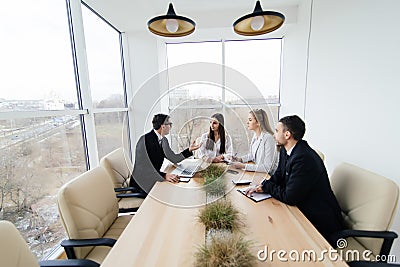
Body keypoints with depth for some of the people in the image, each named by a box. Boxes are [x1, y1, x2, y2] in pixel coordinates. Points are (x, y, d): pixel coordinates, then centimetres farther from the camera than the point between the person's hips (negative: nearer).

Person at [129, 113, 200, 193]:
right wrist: (164, 175, -37)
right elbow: (144, 167, -27)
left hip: (154, 180, 7)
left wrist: (189, 150, -5)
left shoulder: (164, 140, 5)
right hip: (141, 183, -7)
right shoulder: (145, 140, -20)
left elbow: (174, 159, 5)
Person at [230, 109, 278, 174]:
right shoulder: (255, 135, 1)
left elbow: (267, 168, -23)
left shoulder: (268, 138, -22)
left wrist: (243, 166, -23)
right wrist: (240, 159, 0)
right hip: (257, 173, 6)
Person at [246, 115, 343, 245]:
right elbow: (279, 175, 8)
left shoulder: (304, 158, -31)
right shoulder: (285, 150, -2)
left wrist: (266, 186, -12)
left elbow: (289, 198, -26)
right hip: (301, 207, 8)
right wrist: (262, 186, -9)